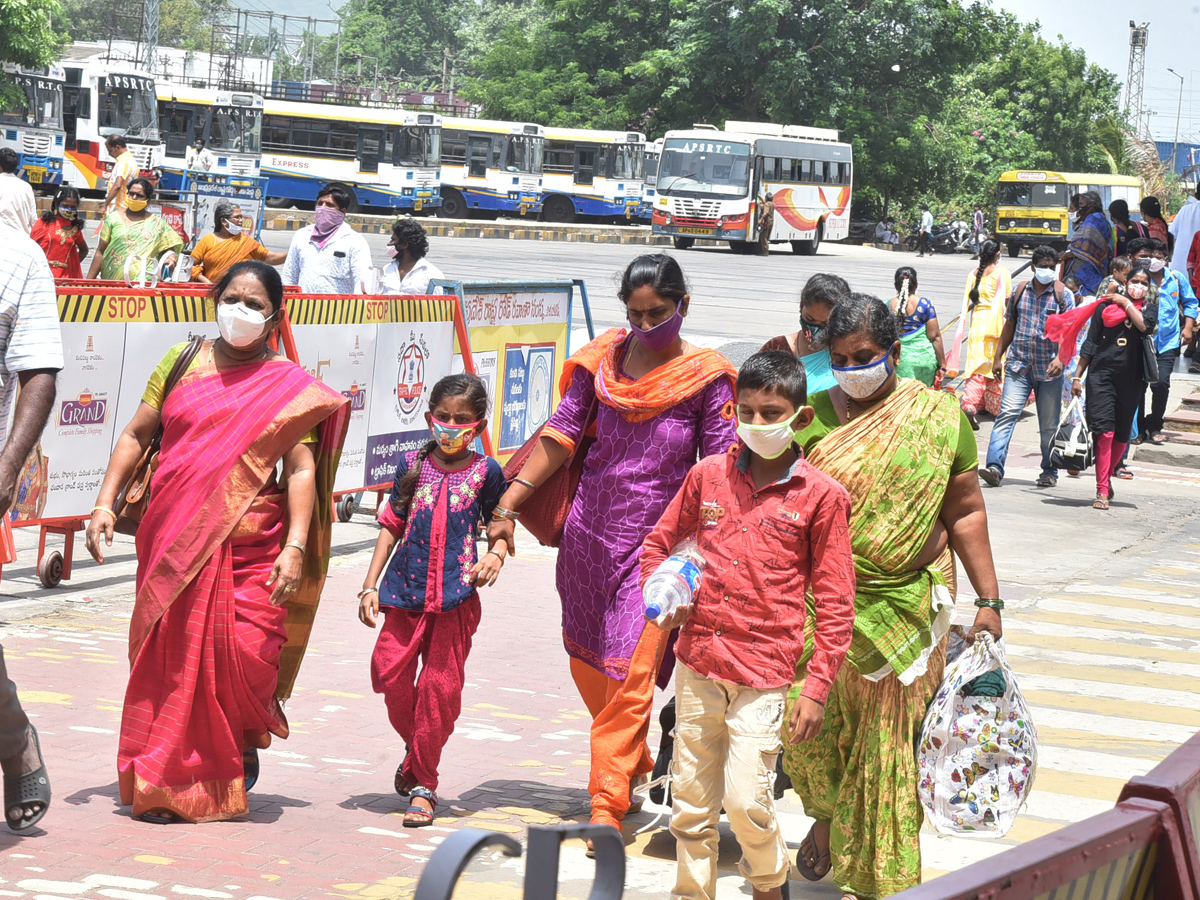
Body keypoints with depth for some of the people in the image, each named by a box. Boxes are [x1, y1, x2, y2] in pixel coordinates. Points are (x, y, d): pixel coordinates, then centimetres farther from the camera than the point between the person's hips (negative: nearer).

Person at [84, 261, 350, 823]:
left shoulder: (290, 386, 5)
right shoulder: (181, 362, 12)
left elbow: (301, 468, -3)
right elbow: (136, 435, 14)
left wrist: (296, 546, -14)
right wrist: (105, 503, 3)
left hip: (250, 546, -2)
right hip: (172, 539, 2)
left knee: (246, 653, -11)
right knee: (167, 658, 0)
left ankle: (245, 740, 22)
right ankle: (163, 785, 11)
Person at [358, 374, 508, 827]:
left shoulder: (485, 472, 4)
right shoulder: (413, 465, 8)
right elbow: (392, 527, 12)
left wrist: (495, 556, -12)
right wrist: (370, 585, 7)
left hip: (456, 598, -2)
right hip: (406, 591, 2)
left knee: (440, 687, -7)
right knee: (389, 672, -6)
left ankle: (423, 784, 6)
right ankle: (415, 749, 24)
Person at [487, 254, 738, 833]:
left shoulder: (707, 376, -6)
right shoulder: (603, 360, 2)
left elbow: (720, 469, -5)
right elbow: (561, 434, 5)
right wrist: (508, 505, 2)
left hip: (657, 540, -4)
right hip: (590, 529, 4)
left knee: (631, 670, -9)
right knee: (587, 660, 16)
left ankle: (607, 804, -3)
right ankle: (633, 763, 39)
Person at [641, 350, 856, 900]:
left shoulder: (821, 496, -5)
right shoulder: (709, 475, 6)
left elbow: (836, 603, -4)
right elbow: (658, 543, 20)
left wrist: (817, 689, -7)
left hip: (764, 674, -4)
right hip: (698, 664, 4)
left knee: (745, 800, -8)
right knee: (691, 802, 9)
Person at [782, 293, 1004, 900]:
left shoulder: (939, 417, 0)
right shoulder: (813, 417, 1)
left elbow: (964, 512, 3)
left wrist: (988, 599, 1)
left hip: (903, 605, -1)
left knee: (885, 740, 2)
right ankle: (825, 815, 30)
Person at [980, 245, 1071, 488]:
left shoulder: (1061, 293, 0)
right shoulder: (1021, 291, 9)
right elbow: (1009, 325, 16)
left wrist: (1060, 358, -19)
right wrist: (998, 357, 13)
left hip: (1049, 369, -2)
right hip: (1019, 365, 2)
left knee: (1049, 424, 7)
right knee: (1007, 414, -12)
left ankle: (1050, 472, 19)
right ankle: (995, 468, -19)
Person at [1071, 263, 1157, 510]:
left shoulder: (1150, 306, 10)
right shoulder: (1106, 306, 8)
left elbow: (1145, 326, -13)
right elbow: (1090, 343, 11)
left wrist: (1125, 303, -6)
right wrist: (1077, 376, 9)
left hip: (1131, 378, 2)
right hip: (1102, 372, -2)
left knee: (1122, 434, 5)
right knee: (1104, 431, -12)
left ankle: (1106, 477, 27)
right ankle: (1102, 491, -11)